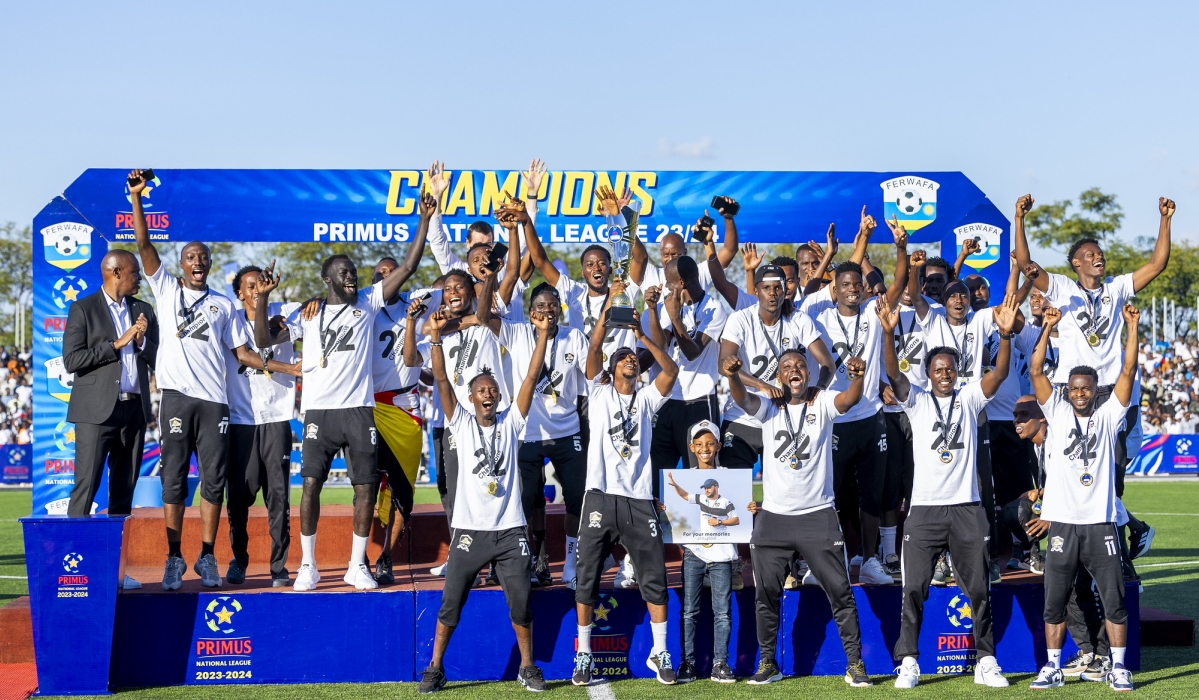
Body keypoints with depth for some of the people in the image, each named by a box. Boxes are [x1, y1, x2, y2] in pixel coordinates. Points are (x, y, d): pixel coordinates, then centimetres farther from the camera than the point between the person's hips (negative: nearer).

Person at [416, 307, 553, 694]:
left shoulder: (511, 422, 6)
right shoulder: (461, 422, 4)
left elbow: (531, 378, -1)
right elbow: (441, 380, -6)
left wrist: (542, 334, -9)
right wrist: (435, 336, -16)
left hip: (510, 529, 1)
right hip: (470, 528, -1)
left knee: (521, 602, 2)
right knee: (451, 602, 1)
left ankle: (528, 667, 17)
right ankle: (435, 668, 13)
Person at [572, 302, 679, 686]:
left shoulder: (646, 399, 15)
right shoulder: (599, 393, 11)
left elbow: (672, 370, -1)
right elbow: (594, 348, -3)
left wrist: (642, 335, -7)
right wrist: (609, 306, -11)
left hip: (639, 499, 2)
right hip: (601, 496, -1)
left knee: (654, 578, 1)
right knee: (587, 577, 1)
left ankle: (660, 654, 10)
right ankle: (583, 654, 10)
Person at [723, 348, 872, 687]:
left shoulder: (823, 402, -1)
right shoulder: (768, 407, 3)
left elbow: (849, 399, -23)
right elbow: (741, 397, -18)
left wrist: (857, 377, -46)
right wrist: (732, 375, -41)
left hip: (819, 515, -2)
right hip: (773, 516, 2)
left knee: (840, 591, 0)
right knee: (766, 593, 7)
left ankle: (855, 664, 7)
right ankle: (768, 663, 20)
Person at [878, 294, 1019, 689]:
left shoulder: (969, 397, 8)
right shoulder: (917, 401, 6)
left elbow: (1000, 373, -7)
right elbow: (893, 374, -11)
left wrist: (1005, 334, -24)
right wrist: (888, 333, -27)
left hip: (966, 508, 1)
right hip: (924, 508, -1)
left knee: (979, 589, 5)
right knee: (914, 589, -2)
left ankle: (986, 662, 13)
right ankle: (908, 662, 7)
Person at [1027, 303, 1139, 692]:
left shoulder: (1108, 417, 8)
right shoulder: (1058, 413, 8)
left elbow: (1128, 373, 1)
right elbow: (1036, 371, 1)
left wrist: (1132, 328, -4)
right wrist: (1048, 327, -3)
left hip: (1100, 524, 0)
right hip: (1062, 524, 0)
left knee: (1114, 601, 2)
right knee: (1054, 602, 5)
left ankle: (1118, 669, 10)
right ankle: (1053, 668, 14)